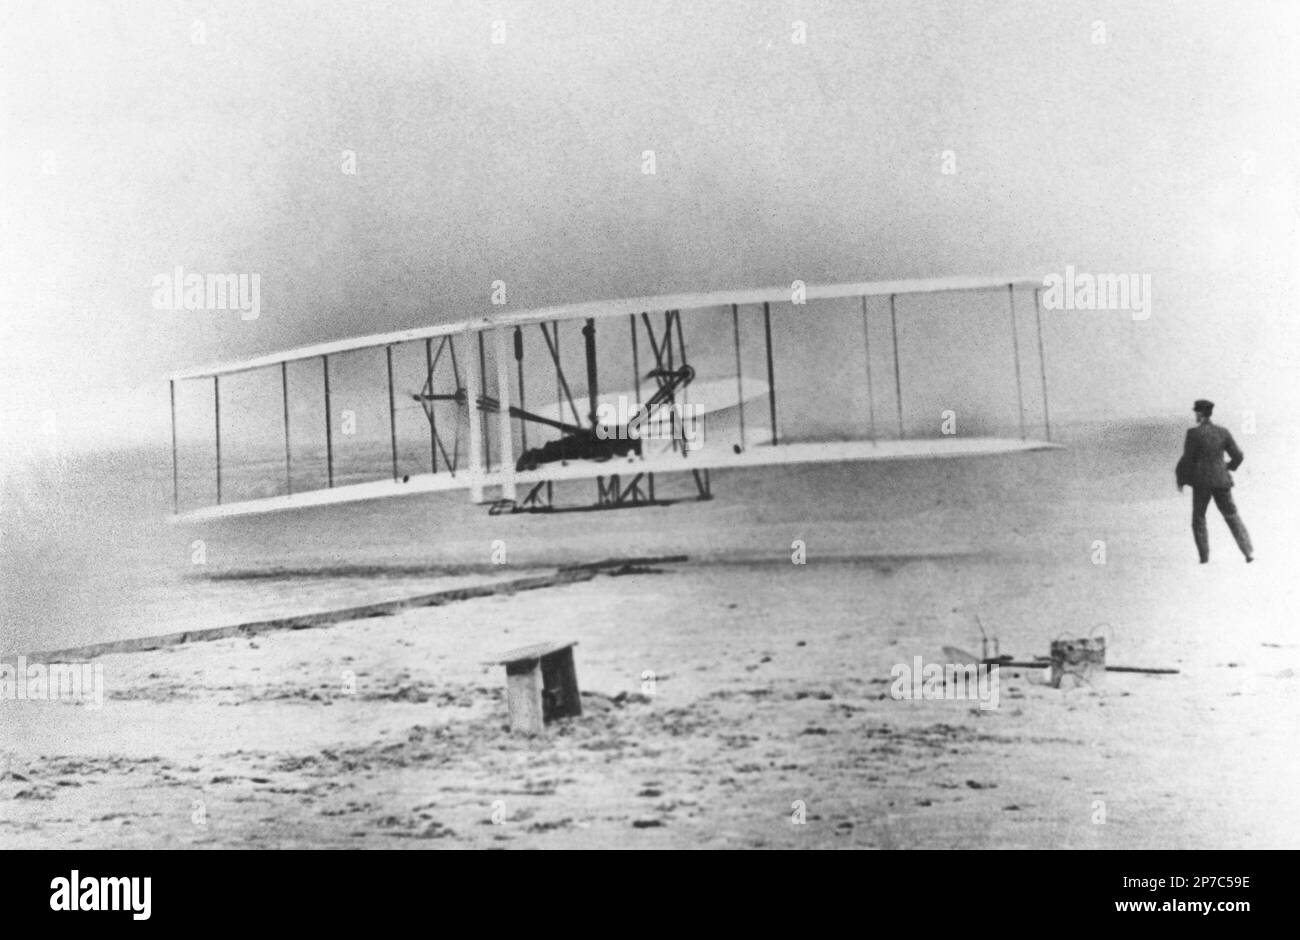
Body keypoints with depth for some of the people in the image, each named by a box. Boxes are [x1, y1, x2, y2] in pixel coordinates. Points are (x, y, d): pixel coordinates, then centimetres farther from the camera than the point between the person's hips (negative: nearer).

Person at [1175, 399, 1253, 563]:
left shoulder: (1194, 433, -10)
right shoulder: (1223, 432, 3)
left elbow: (1187, 459, -10)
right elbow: (1238, 456, 7)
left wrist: (1180, 480, 3)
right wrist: (1229, 466, 29)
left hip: (1202, 482, -3)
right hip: (1222, 481, 3)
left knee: (1198, 518, 12)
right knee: (1232, 516, 11)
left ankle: (1204, 556, 5)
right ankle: (1249, 552, 1)